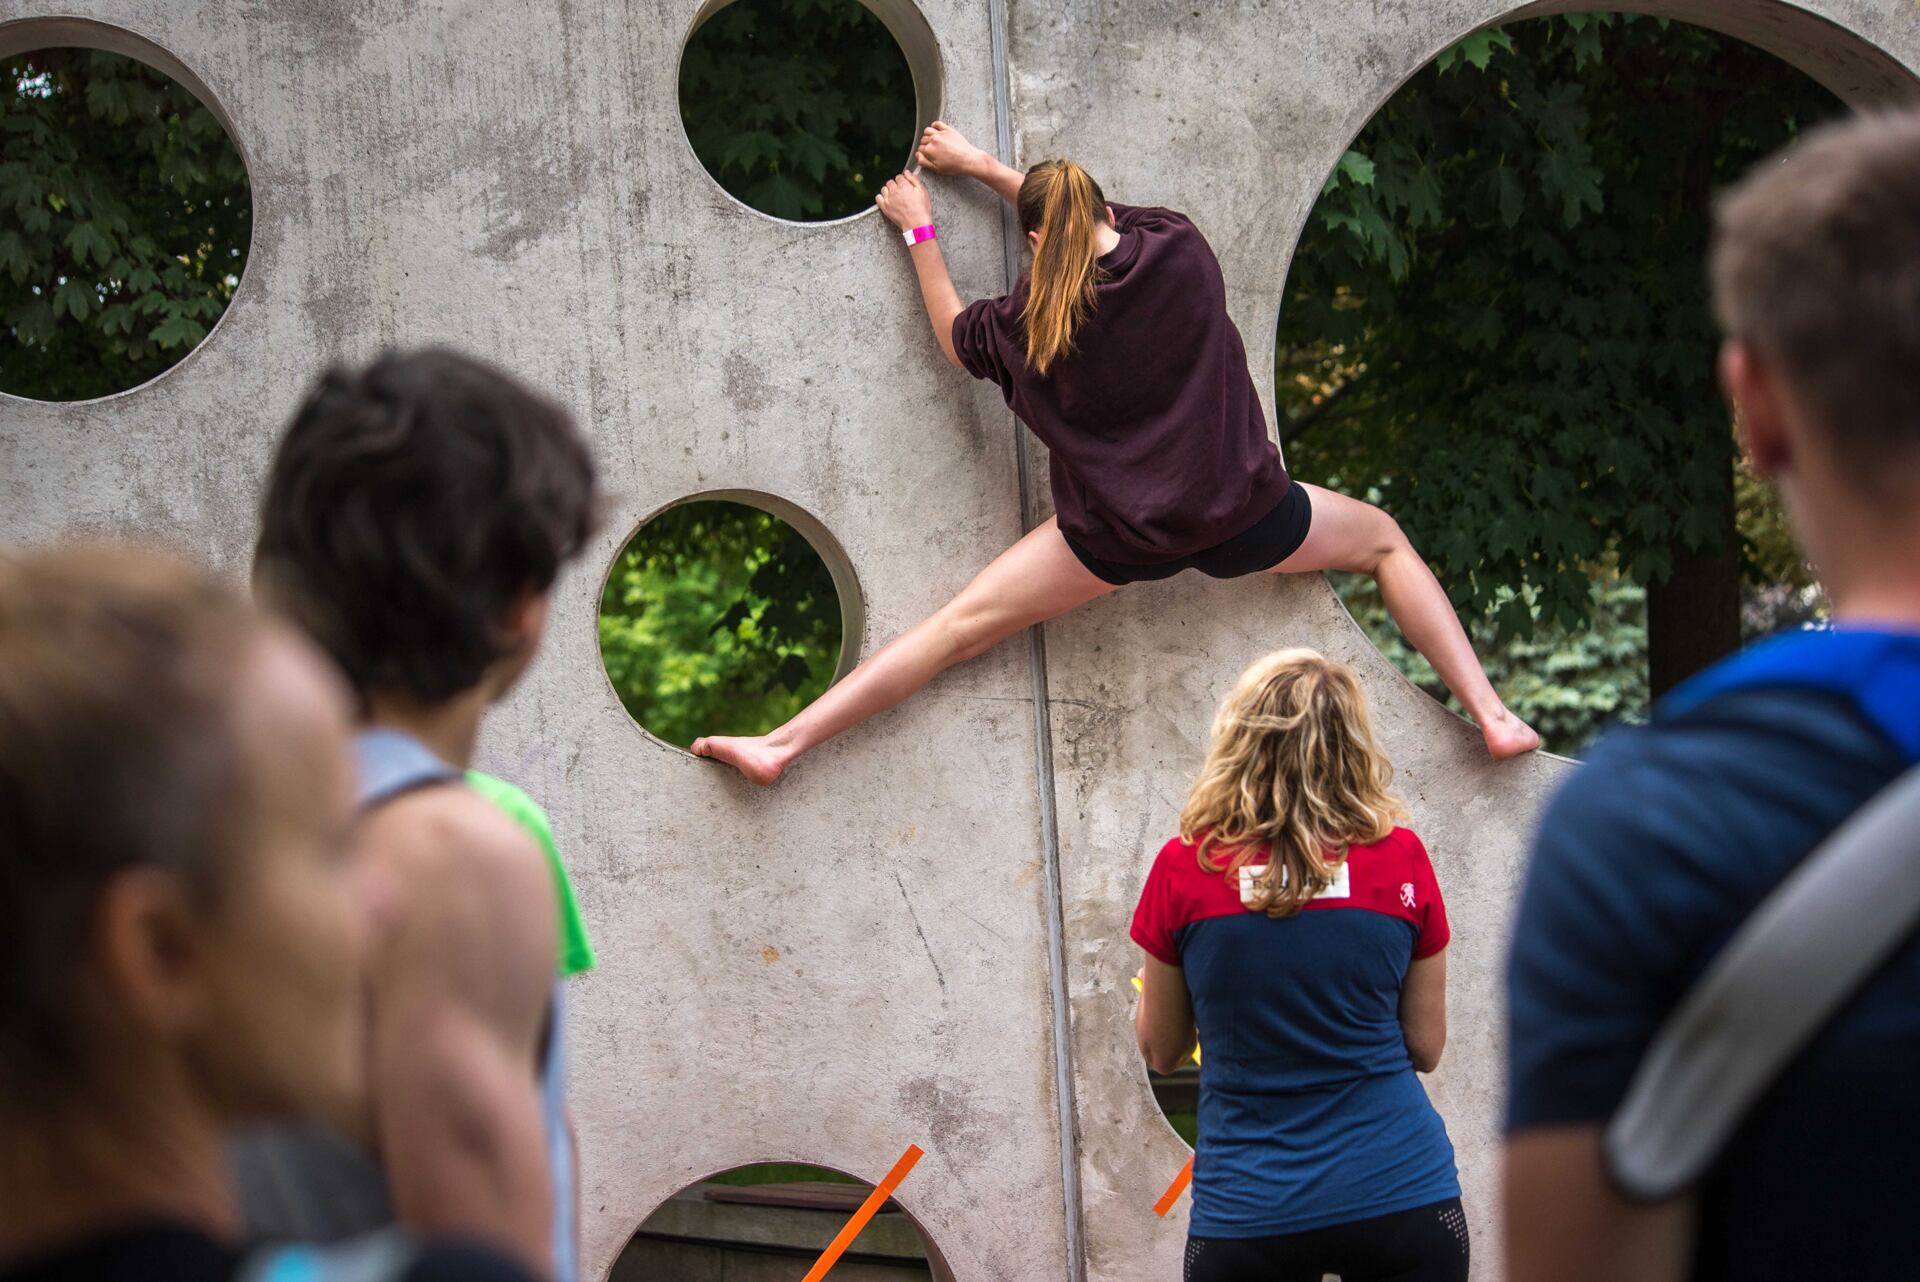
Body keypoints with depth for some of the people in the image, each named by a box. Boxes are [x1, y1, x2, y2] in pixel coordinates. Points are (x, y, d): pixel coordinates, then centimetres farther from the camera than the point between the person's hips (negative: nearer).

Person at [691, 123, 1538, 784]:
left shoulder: (1032, 321, -3)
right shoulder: (1179, 245, 1)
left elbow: (955, 336, 19)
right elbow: (1095, 220, 22)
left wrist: (920, 232, 30)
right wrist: (978, 164, 31)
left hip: (1117, 536, -1)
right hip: (1240, 519, 1)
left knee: (957, 628, 2)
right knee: (1384, 539, 24)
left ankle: (783, 746, -5)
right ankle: (1491, 716, 14)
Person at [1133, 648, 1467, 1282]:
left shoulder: (1184, 868, -6)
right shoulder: (1401, 859, -4)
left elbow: (1160, 1051, 6)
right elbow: (1426, 1049, 5)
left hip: (1247, 1215, -1)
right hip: (1402, 1198, 1)